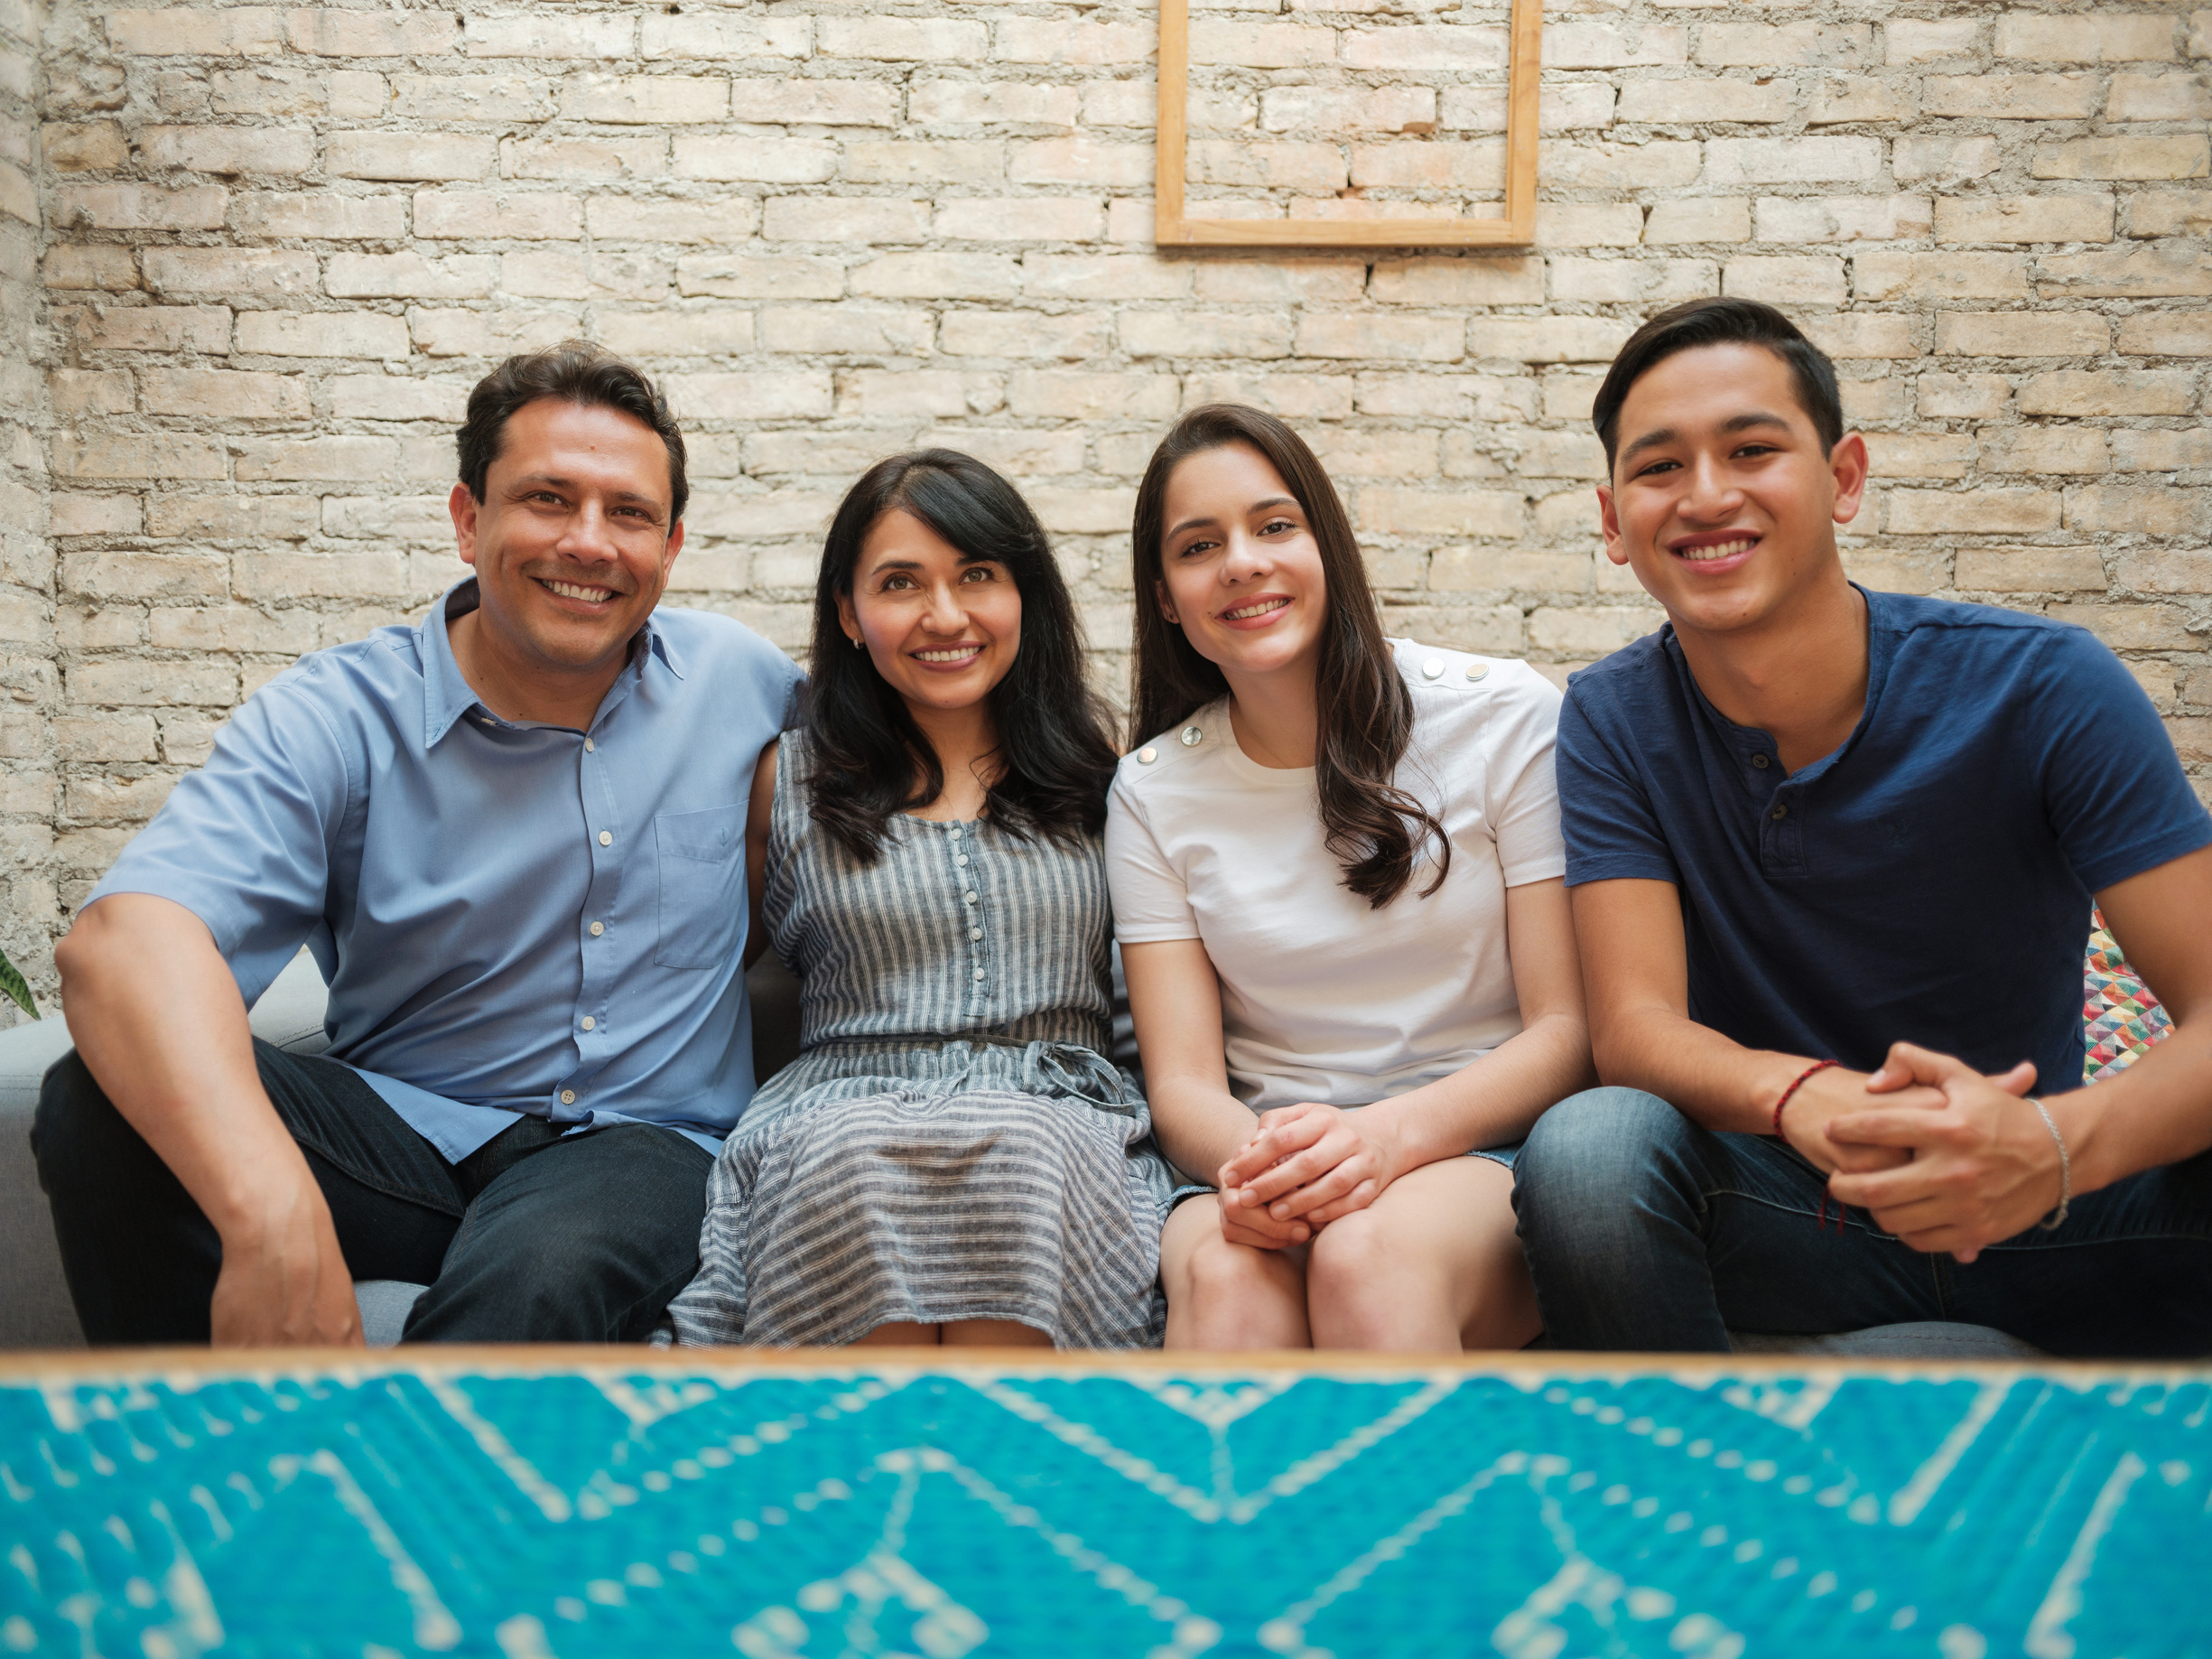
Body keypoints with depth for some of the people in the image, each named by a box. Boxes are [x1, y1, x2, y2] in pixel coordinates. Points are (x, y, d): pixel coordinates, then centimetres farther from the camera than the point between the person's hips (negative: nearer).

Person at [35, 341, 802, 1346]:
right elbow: (127, 933, -28)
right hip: (401, 1123, 1)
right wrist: (273, 1210, -46)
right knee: (104, 1103, -26)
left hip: (642, 1139, -1)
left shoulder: (736, 676, 3)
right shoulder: (339, 718, -9)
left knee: (533, 1287, -38)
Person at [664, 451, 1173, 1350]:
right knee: (863, 1155, -36)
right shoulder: (789, 780, 15)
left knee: (1015, 1153, -36)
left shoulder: (1099, 771, 18)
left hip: (1058, 1117, 0)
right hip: (842, 1115, 0)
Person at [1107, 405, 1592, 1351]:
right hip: (1273, 1156, 2)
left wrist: (1389, 1134, -23)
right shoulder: (1153, 793, 7)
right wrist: (1254, 1163, -24)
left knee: (1371, 1255, -36)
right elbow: (1182, 1079, 1)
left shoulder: (1503, 716, 0)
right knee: (1221, 1271, -34)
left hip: (1487, 1148, -1)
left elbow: (1571, 1029, -4)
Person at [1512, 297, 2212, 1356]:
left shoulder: (2043, 686, -9)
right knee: (1586, 1146, -32)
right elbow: (1633, 1024, -14)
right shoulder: (1614, 721, -5)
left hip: (2041, 1203, 0)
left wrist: (2058, 1142, -38)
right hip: (1777, 1207, 1)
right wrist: (1806, 1100, -38)